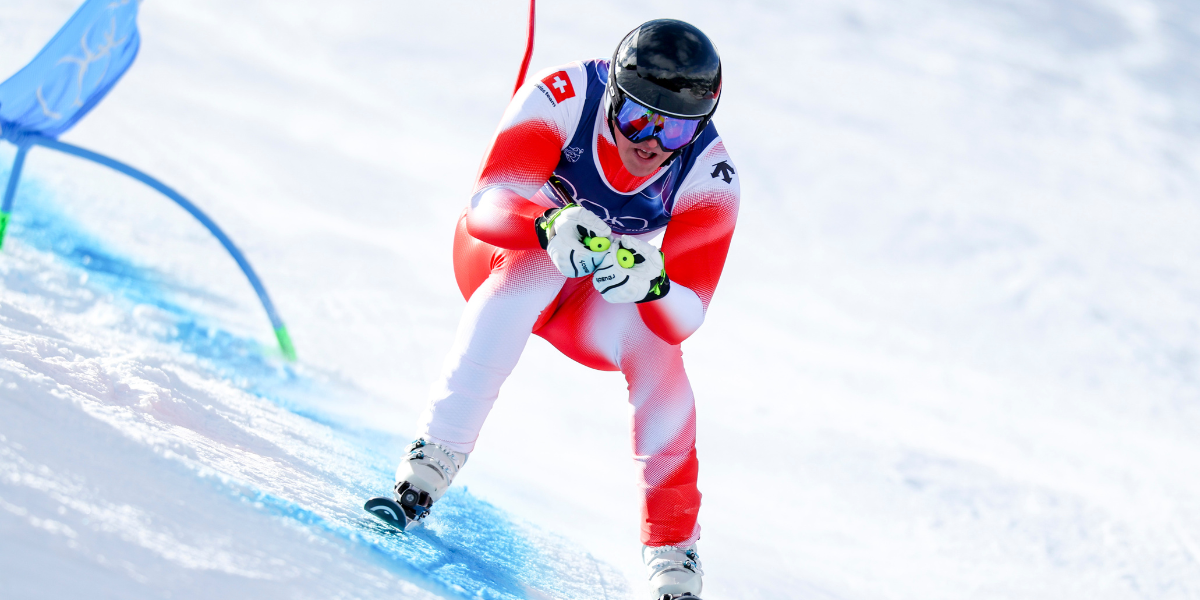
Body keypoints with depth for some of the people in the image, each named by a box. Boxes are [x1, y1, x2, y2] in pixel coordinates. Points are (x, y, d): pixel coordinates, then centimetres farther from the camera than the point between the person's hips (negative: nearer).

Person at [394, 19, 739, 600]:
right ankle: (434, 455, -38)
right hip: (499, 254, -2)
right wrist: (549, 225, -60)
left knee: (654, 341, -28)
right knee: (538, 264, -35)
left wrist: (652, 286, -51)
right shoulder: (563, 95, -31)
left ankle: (671, 545, -16)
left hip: (593, 298, 2)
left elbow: (686, 316, -28)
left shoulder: (710, 176, -25)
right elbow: (487, 204, -39)